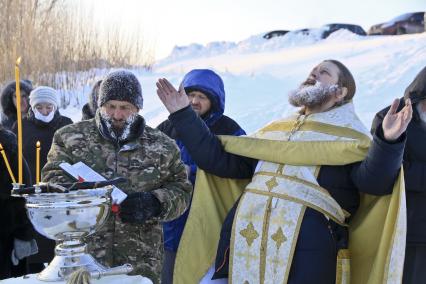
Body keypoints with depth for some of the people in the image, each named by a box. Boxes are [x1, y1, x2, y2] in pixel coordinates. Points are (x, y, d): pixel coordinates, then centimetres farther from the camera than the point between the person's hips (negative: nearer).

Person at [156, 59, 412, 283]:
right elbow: (219, 159, 19)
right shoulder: (271, 131, 21)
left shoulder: (350, 137, 6)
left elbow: (374, 181, -12)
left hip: (305, 254, -4)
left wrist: (388, 142, -31)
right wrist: (183, 115, 17)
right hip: (242, 244, 5)